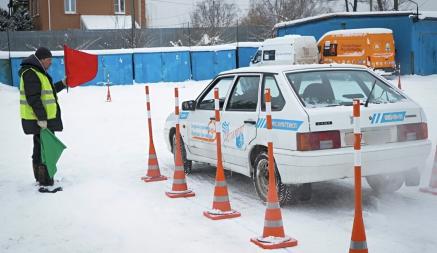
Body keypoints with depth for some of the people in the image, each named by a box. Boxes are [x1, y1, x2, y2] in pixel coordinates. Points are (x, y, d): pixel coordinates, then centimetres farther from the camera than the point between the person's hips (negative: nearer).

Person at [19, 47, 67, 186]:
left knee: (40, 148, 18)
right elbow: (33, 99, -24)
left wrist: (62, 84, 22)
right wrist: (41, 118, -26)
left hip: (44, 118, 11)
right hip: (39, 120, -11)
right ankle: (45, 180, -3)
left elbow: (46, 91, 26)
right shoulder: (30, 73, -17)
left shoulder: (38, 72, 16)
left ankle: (40, 177, 29)